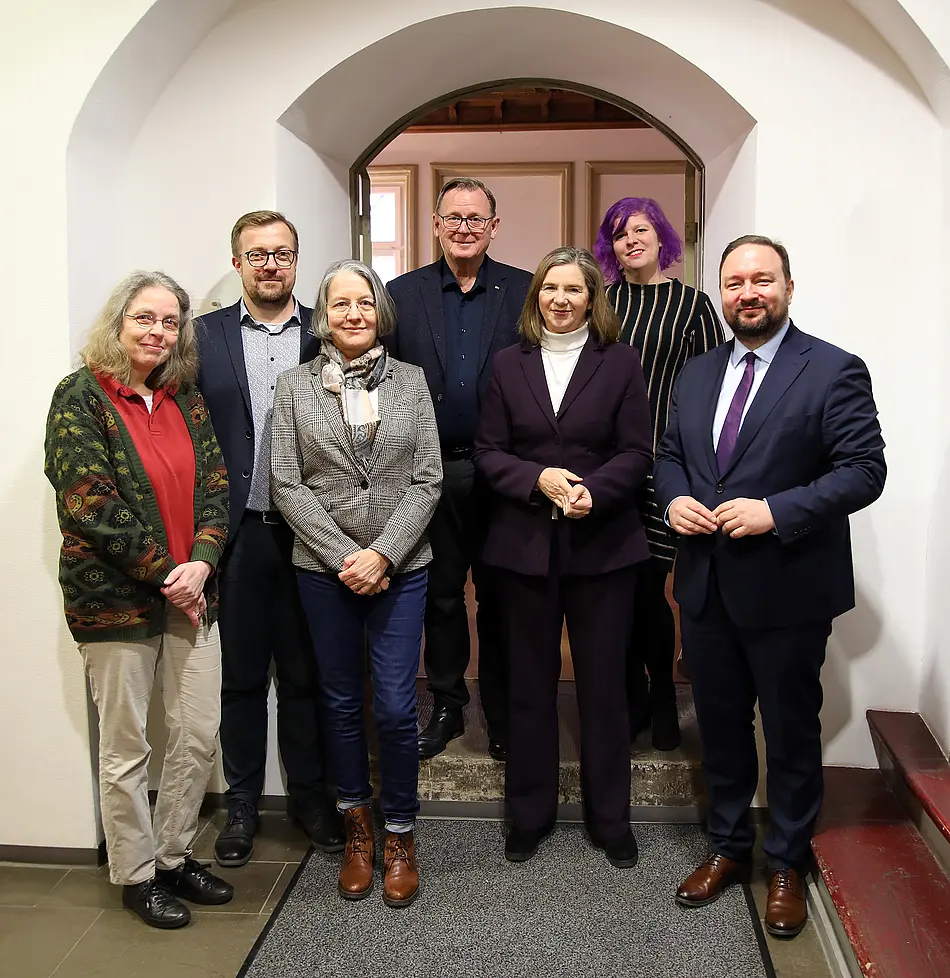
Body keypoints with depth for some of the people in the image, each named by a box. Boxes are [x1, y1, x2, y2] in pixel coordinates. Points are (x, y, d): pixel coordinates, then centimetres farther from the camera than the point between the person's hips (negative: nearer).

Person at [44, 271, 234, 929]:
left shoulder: (186, 398, 9)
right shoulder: (81, 397, -7)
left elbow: (216, 487, 6)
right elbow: (90, 506, -14)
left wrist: (201, 562, -10)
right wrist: (165, 572, -14)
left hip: (191, 593, 5)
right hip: (115, 599, -5)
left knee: (200, 734, 10)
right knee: (127, 747, 7)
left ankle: (174, 855, 30)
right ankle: (136, 874, 25)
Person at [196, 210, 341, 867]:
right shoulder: (205, 335, 4)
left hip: (309, 533, 0)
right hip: (239, 534, 0)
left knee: (307, 674, 12)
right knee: (242, 676, 11)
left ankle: (310, 794, 29)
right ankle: (242, 804, 27)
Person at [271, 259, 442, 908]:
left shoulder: (410, 381, 3)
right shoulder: (296, 386, 2)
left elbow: (428, 481, -1)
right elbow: (287, 484, -2)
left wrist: (383, 554, -12)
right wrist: (345, 556, -11)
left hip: (401, 567, 0)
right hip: (324, 568, 1)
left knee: (396, 707, -2)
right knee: (342, 703, 12)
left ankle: (400, 835, 19)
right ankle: (357, 828, 30)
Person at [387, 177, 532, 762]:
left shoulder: (525, 292, 2)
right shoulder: (403, 294, 5)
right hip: (430, 472, 1)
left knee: (500, 599, 9)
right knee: (440, 595, 13)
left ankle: (503, 715, 24)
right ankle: (447, 706, 28)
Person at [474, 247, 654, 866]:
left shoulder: (621, 362, 2)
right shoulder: (509, 364, 7)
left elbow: (637, 453, -2)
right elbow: (489, 452, 2)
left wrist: (593, 490, -20)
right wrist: (539, 479, -15)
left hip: (602, 546, -1)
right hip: (525, 543, 2)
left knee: (604, 682, 6)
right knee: (530, 682, 11)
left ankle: (611, 816, 23)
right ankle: (530, 814, 25)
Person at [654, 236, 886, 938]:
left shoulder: (833, 371, -9)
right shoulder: (697, 373, 9)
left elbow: (864, 470, -14)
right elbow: (669, 454, 17)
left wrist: (776, 510, -23)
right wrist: (674, 498, -5)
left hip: (787, 589, -5)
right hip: (707, 584, 5)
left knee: (792, 733, 11)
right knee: (720, 725, 18)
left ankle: (788, 865, 31)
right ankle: (728, 847, 37)